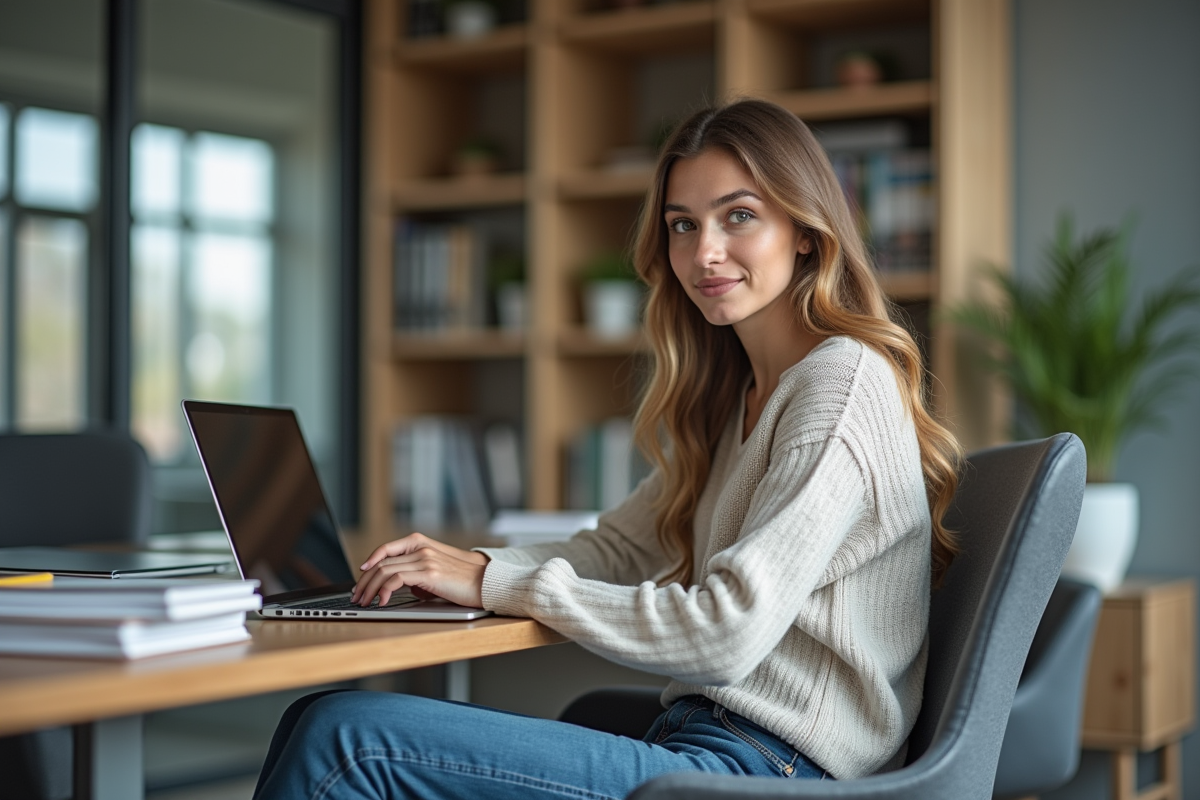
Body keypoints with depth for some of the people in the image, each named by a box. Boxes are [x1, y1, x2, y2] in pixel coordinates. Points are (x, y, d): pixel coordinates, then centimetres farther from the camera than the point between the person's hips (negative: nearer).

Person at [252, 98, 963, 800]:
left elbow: (727, 632, -21)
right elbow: (622, 547, 20)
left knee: (346, 737, -18)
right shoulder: (732, 397, 17)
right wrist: (464, 564, 1)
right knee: (320, 723, -4)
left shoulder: (843, 382, -12)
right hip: (703, 736, 8)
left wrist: (495, 583, -15)